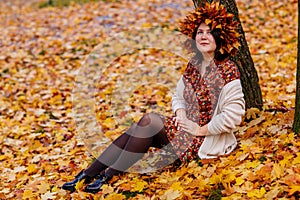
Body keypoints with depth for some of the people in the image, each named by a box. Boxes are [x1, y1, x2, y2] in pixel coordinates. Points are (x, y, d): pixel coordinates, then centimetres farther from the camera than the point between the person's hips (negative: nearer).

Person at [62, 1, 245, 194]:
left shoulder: (227, 70, -16)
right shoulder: (193, 65, 9)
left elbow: (233, 115, -22)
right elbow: (178, 97, 19)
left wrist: (201, 129, -17)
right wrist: (180, 114, -2)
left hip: (208, 140, -8)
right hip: (187, 126, 8)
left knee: (149, 121, -22)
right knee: (141, 126, -14)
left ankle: (108, 176, -20)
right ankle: (88, 174, -16)